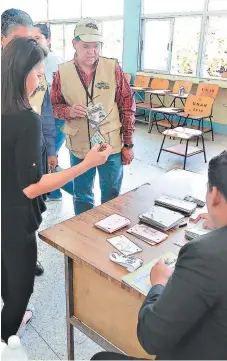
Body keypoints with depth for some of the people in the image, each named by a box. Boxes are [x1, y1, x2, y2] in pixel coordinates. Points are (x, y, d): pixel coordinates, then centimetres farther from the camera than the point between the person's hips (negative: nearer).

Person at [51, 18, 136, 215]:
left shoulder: (113, 68, -6)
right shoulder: (63, 72, -4)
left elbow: (127, 106, -2)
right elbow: (54, 105, 6)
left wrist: (128, 144, -2)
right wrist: (69, 111, -18)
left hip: (111, 146, -1)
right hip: (79, 147, 1)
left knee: (112, 197, 14)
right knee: (82, 198, 17)